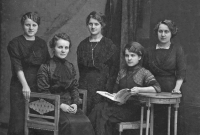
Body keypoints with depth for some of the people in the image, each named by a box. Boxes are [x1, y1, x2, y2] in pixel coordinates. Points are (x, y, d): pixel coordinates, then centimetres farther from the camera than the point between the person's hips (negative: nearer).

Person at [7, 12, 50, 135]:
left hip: (39, 87, 4)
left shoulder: (42, 44, 13)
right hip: (20, 88, -4)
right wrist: (25, 85, -22)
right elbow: (17, 67, -10)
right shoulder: (15, 44, 0)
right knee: (19, 123, -6)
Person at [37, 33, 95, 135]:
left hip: (70, 106, 5)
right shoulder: (45, 68, -1)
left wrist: (75, 103, -4)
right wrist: (60, 105, -14)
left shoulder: (70, 67, 16)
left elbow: (74, 88, 16)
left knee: (85, 123, -24)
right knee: (70, 123, -32)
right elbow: (44, 91, -6)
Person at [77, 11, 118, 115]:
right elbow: (80, 67, 16)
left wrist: (108, 88, -8)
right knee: (85, 113, -6)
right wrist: (81, 85, 4)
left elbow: (114, 69, 1)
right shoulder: (83, 45, 16)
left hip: (102, 86, -3)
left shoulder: (109, 45, 4)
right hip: (85, 86, 3)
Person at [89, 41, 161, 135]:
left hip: (134, 108, -5)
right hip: (120, 104, 5)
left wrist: (139, 90, -28)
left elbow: (157, 88, -14)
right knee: (99, 107, -24)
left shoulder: (144, 73, -1)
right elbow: (115, 90, 20)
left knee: (104, 113, -27)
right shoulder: (122, 72, 17)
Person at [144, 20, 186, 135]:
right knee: (156, 121, -4)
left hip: (170, 91, -2)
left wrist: (177, 87, -17)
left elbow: (181, 72, -3)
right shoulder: (150, 51, 13)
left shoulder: (177, 49, 5)